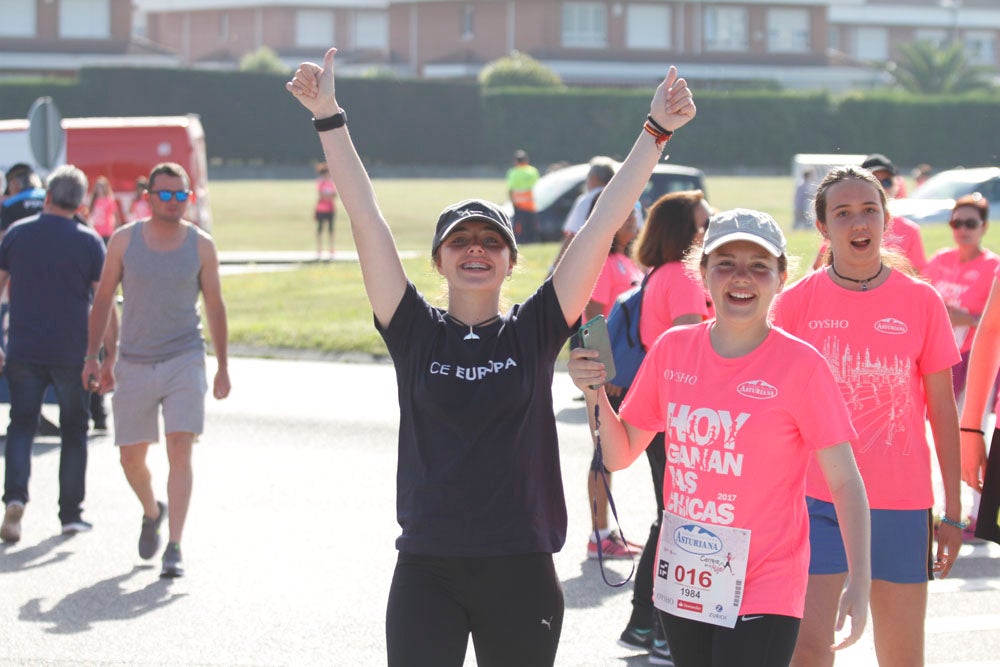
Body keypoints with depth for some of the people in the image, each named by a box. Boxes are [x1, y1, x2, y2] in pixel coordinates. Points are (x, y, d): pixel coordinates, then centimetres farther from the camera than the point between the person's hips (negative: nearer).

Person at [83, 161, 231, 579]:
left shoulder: (201, 246, -2)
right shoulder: (124, 241, -2)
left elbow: (214, 306, 6)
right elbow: (103, 298, 6)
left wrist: (222, 367, 7)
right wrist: (93, 356, 3)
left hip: (184, 360, -2)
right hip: (134, 364, 2)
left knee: (180, 451, -13)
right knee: (131, 457, 8)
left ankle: (174, 548, -14)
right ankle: (152, 512, 40)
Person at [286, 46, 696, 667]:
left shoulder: (534, 331, 2)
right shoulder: (417, 332, 3)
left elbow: (603, 225, -2)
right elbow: (366, 219, -3)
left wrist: (656, 132, -5)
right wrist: (329, 116, -7)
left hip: (521, 570, 1)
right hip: (427, 567, -1)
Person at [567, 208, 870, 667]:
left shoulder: (800, 366, -10)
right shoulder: (672, 349, 2)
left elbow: (845, 483, -9)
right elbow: (619, 456, 10)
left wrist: (860, 583, -18)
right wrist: (595, 393, -7)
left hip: (762, 595, -4)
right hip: (682, 588, 5)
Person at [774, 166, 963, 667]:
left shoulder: (921, 301, 1)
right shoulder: (796, 303, -1)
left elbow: (942, 410, 6)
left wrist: (953, 509, 4)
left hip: (901, 504, 1)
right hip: (818, 499, -1)